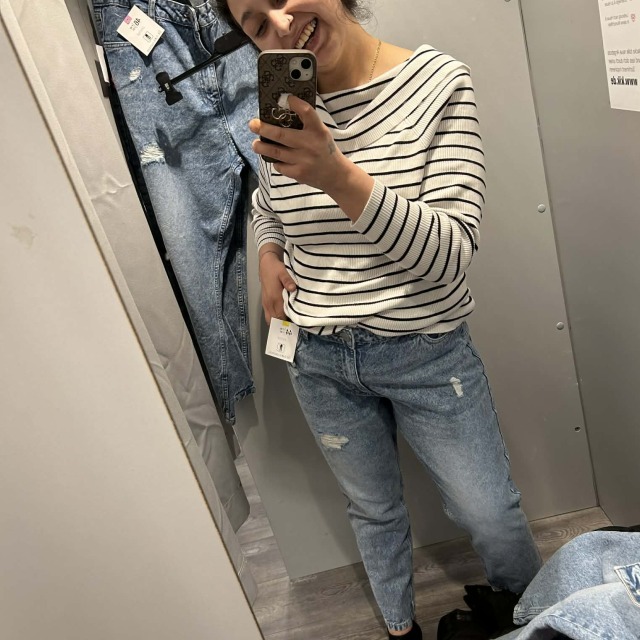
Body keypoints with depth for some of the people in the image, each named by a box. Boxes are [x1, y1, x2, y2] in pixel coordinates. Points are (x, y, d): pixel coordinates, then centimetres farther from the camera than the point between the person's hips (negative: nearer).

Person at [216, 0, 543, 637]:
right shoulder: (283, 108, -2)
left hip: (425, 352, -2)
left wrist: (339, 177, -33)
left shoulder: (437, 82, -11)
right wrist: (268, 254, -1)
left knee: (489, 513, 10)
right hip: (320, 361, 3)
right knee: (373, 510, 22)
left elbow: (450, 253, -20)